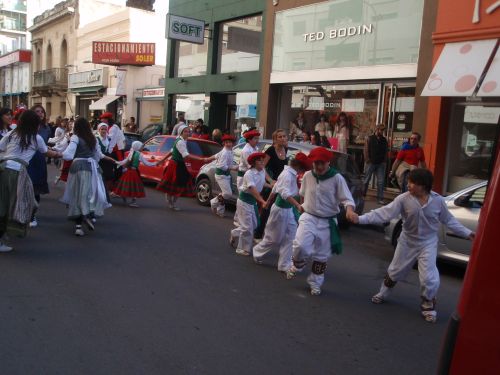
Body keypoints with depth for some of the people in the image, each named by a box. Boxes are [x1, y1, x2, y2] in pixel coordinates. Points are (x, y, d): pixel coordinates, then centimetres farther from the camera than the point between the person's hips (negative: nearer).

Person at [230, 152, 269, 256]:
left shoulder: (263, 172, -2)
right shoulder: (249, 173, -23)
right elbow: (253, 190, -33)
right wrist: (262, 201, -42)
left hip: (254, 201, 8)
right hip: (244, 200, -7)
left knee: (254, 224, 13)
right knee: (247, 226, -4)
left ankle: (234, 234, 35)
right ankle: (243, 249, 12)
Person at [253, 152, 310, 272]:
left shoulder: (291, 174, 6)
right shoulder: (287, 174, -22)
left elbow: (275, 188, 16)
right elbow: (285, 193, -35)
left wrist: (268, 201, 26)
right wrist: (298, 205, -46)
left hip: (288, 209, 9)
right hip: (281, 209, -9)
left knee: (290, 238, 8)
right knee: (273, 238, 8)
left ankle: (285, 265, 15)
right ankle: (257, 252, 32)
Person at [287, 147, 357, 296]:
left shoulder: (337, 178, -10)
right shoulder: (307, 176, 0)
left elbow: (347, 198, -14)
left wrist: (349, 210, -33)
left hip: (327, 222, -1)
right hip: (308, 217, 1)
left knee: (321, 256, 9)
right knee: (301, 246, -21)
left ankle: (315, 283, 30)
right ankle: (297, 265, 12)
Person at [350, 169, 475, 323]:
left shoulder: (438, 200, -15)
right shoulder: (404, 199, -18)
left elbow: (449, 220, 0)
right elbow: (384, 213, -22)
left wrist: (467, 233, -2)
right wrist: (361, 219, -32)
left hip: (428, 244, -1)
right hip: (407, 242, 1)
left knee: (430, 279, -5)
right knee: (395, 271, 17)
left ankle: (428, 306, 21)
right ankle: (383, 293, 44)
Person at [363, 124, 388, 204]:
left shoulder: (384, 140, 9)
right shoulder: (370, 139, -1)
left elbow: (386, 151, 11)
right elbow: (365, 150, -4)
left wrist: (384, 161, 2)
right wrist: (367, 160, -9)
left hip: (381, 164, 3)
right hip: (371, 163, -3)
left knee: (381, 181, 0)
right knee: (366, 179, 7)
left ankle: (380, 198, 5)